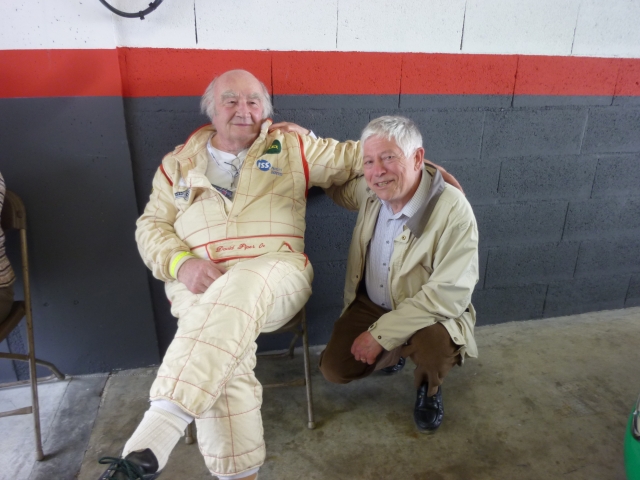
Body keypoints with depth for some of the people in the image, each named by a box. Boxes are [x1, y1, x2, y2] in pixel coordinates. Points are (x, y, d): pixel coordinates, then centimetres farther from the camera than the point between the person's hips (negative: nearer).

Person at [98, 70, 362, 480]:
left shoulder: (293, 147, 16)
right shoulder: (181, 162, 18)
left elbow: (356, 156, 18)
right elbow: (151, 225, 14)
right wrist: (182, 263, -7)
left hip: (275, 273, -1)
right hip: (198, 281, 2)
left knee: (238, 291, -37)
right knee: (222, 352, -31)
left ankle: (150, 446, -39)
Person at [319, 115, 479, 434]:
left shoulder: (453, 210, -26)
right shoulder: (370, 191, -8)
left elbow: (449, 294, -28)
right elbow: (337, 187, 15)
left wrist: (380, 333, -26)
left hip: (427, 314, -4)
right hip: (369, 305, 5)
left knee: (435, 343, -34)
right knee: (334, 369, -8)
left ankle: (428, 390, 5)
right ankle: (395, 353, 25)